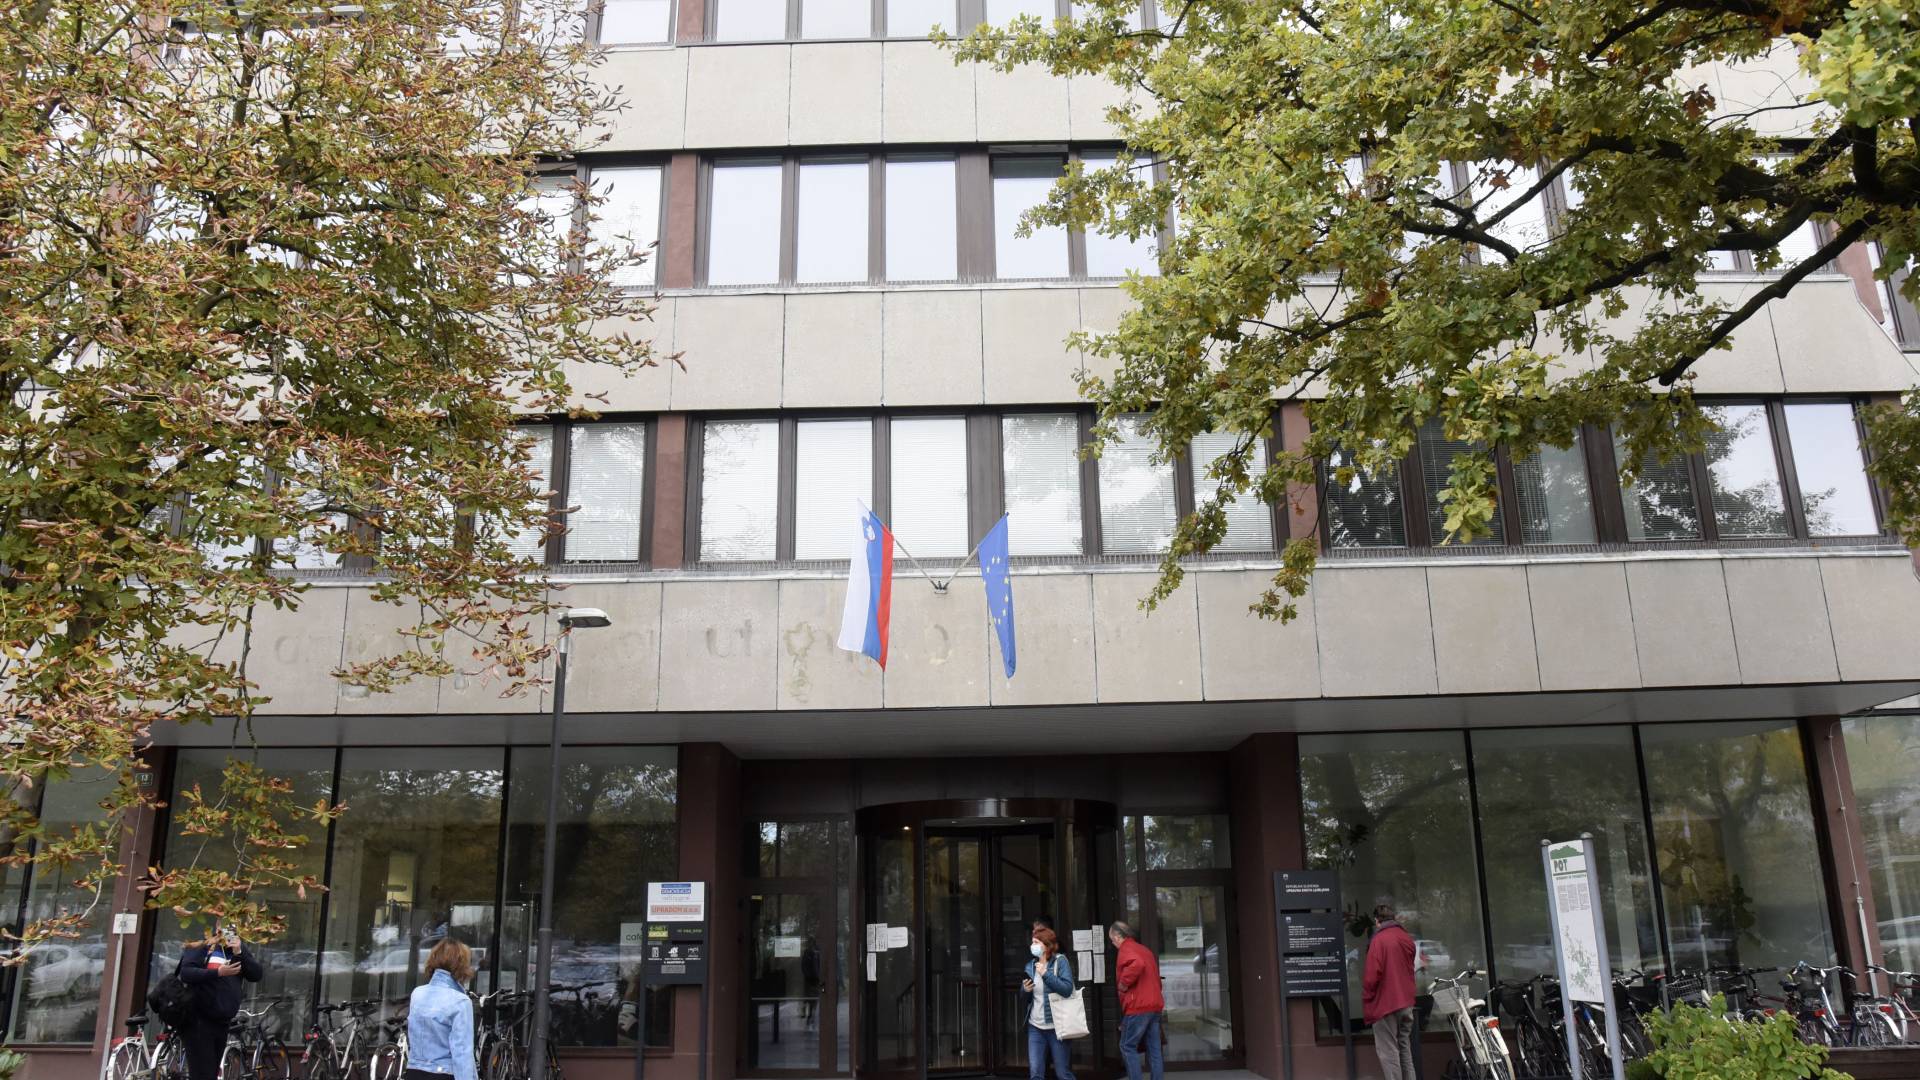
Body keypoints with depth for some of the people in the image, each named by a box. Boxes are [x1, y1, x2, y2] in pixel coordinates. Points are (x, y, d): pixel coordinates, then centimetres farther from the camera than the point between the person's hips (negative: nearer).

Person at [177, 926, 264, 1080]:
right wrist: (217, 972, -25)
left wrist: (239, 953, -13)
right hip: (199, 1020, -5)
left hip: (222, 1022, 5)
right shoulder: (201, 948, -3)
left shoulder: (240, 950, 10)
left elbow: (258, 975, 0)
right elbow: (185, 973, -15)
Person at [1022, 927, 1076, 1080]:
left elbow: (1067, 989, -18)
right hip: (1035, 1027, 4)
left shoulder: (1060, 961, -6)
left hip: (1056, 1026, -4)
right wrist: (1026, 990, -6)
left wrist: (1046, 974, -21)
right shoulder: (1030, 966, 9)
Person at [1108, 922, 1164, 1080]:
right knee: (1154, 1049, 8)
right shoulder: (1144, 949, 20)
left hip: (1138, 1007, -9)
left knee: (1127, 1047, -1)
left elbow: (1137, 965, -30)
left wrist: (1123, 984, -18)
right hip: (1154, 1005, 9)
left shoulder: (1126, 949, -8)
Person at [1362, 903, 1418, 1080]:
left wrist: (1366, 1002, -6)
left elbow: (1372, 976, -17)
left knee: (1389, 1054, -4)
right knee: (1405, 1050, 16)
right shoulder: (1407, 938, 8)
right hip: (1407, 1004, 7)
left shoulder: (1379, 940, -14)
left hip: (1385, 1004, -7)